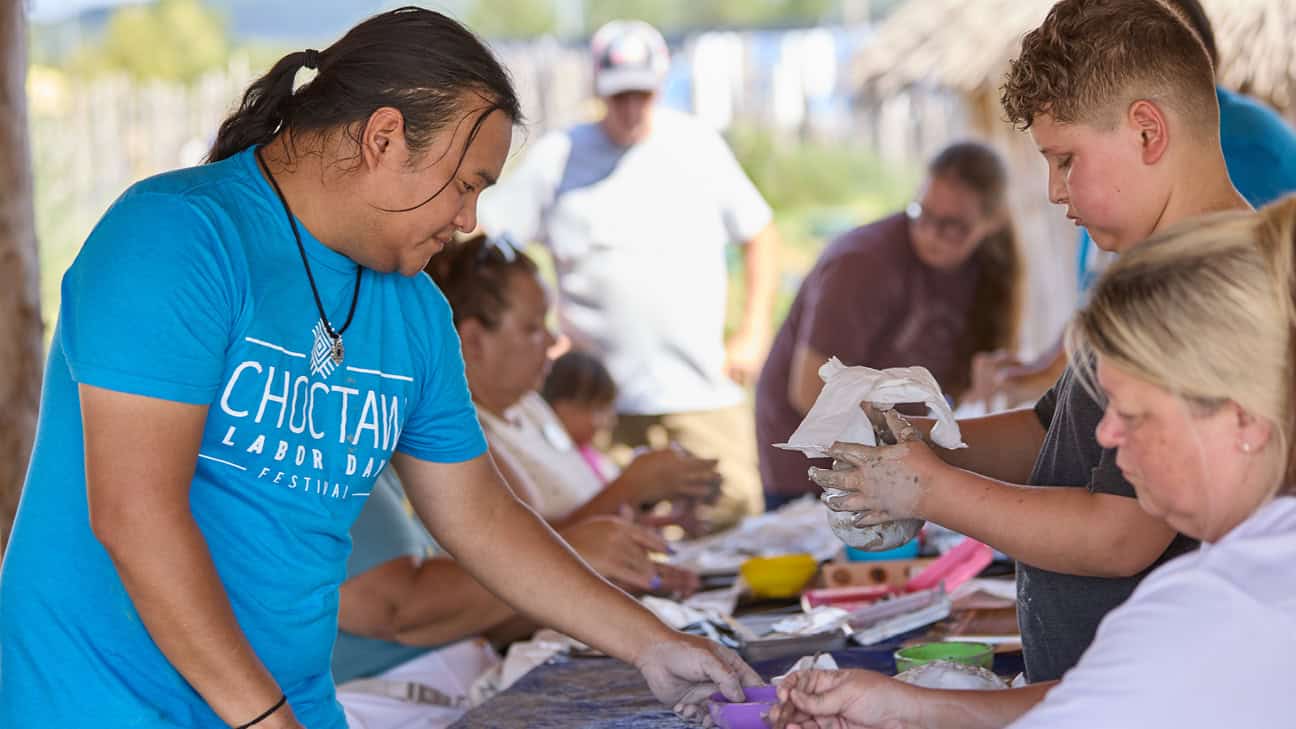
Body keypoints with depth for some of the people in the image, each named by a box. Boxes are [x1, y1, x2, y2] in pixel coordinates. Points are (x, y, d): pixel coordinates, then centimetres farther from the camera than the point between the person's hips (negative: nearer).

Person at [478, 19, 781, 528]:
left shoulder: (699, 146, 6)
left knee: (736, 524, -4)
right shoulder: (557, 157, 2)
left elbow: (760, 234, 15)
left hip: (704, 394, 1)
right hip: (603, 403, -1)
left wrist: (752, 335, 6)